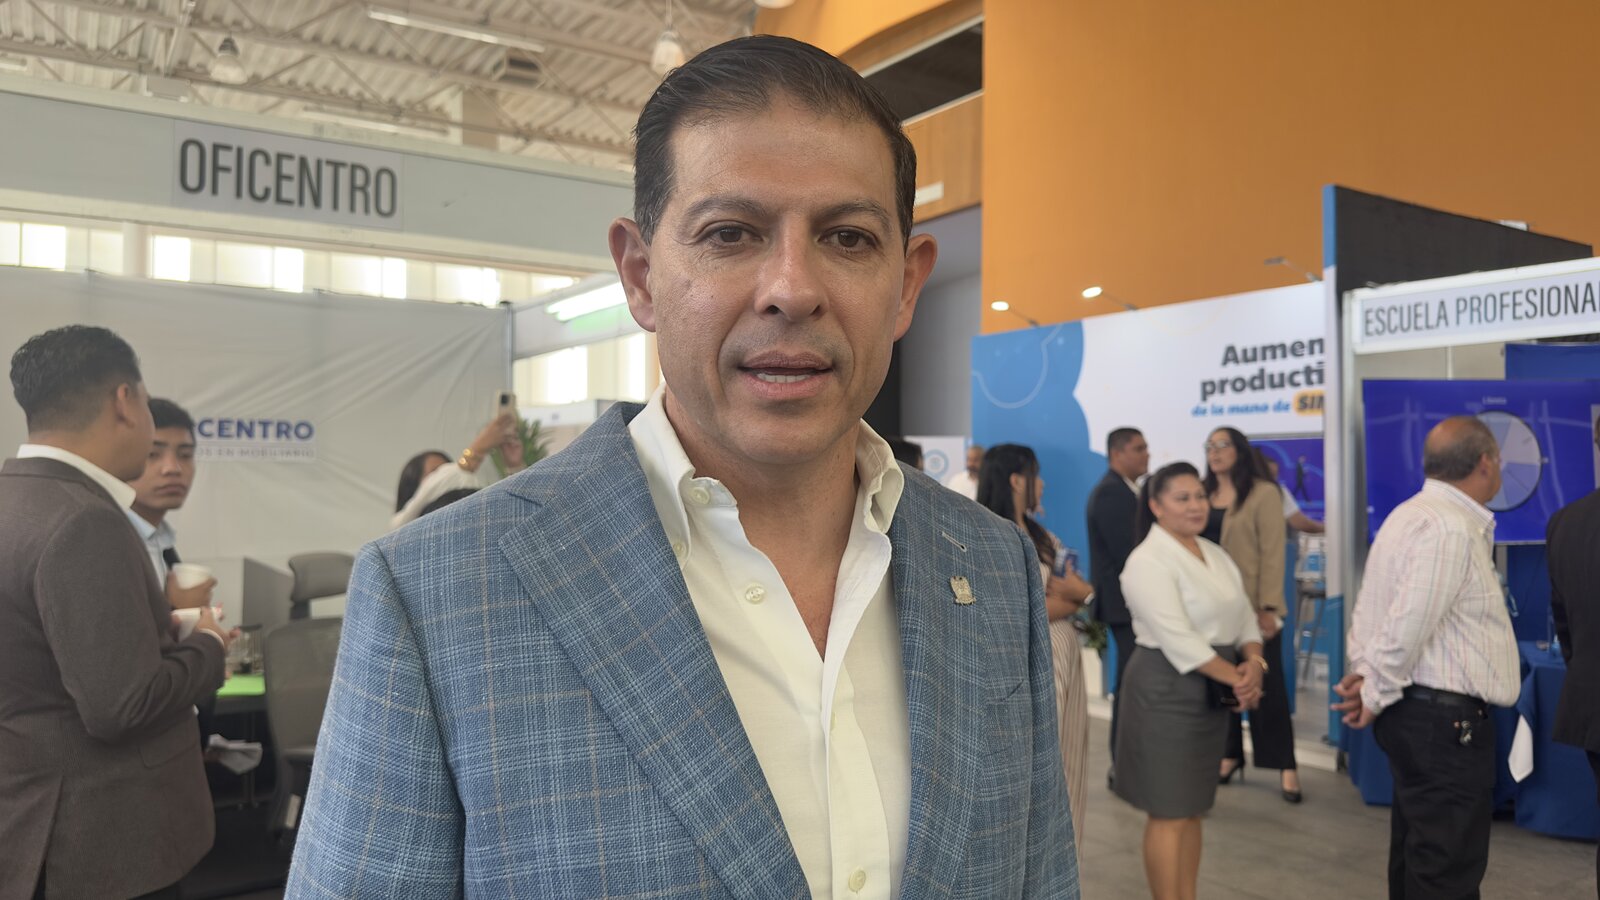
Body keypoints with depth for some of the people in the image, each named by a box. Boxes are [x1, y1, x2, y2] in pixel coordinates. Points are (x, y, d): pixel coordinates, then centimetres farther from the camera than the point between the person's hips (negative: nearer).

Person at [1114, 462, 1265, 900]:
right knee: (1169, 814, 1)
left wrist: (1253, 662, -10)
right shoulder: (1148, 561, -15)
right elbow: (1178, 640, -21)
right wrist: (1237, 678, -16)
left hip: (1212, 691, 8)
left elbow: (1244, 617, 9)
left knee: (1193, 809, 15)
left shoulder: (1215, 555, 12)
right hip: (1168, 690, -8)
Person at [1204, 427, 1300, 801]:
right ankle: (1230, 754, 22)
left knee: (1266, 684, 2)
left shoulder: (1264, 493, -7)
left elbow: (1273, 553, -12)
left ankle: (1285, 765, 11)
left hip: (1253, 606, -5)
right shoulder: (1205, 496, 11)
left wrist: (1269, 608, -17)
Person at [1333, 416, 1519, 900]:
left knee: (1415, 855, 19)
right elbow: (1409, 622, -24)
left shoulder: (1411, 515, 13)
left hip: (1414, 711, 10)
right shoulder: (1451, 528, -19)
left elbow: (1370, 606, 12)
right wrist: (1377, 694, -13)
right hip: (1447, 719, -10)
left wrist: (1365, 671, 2)